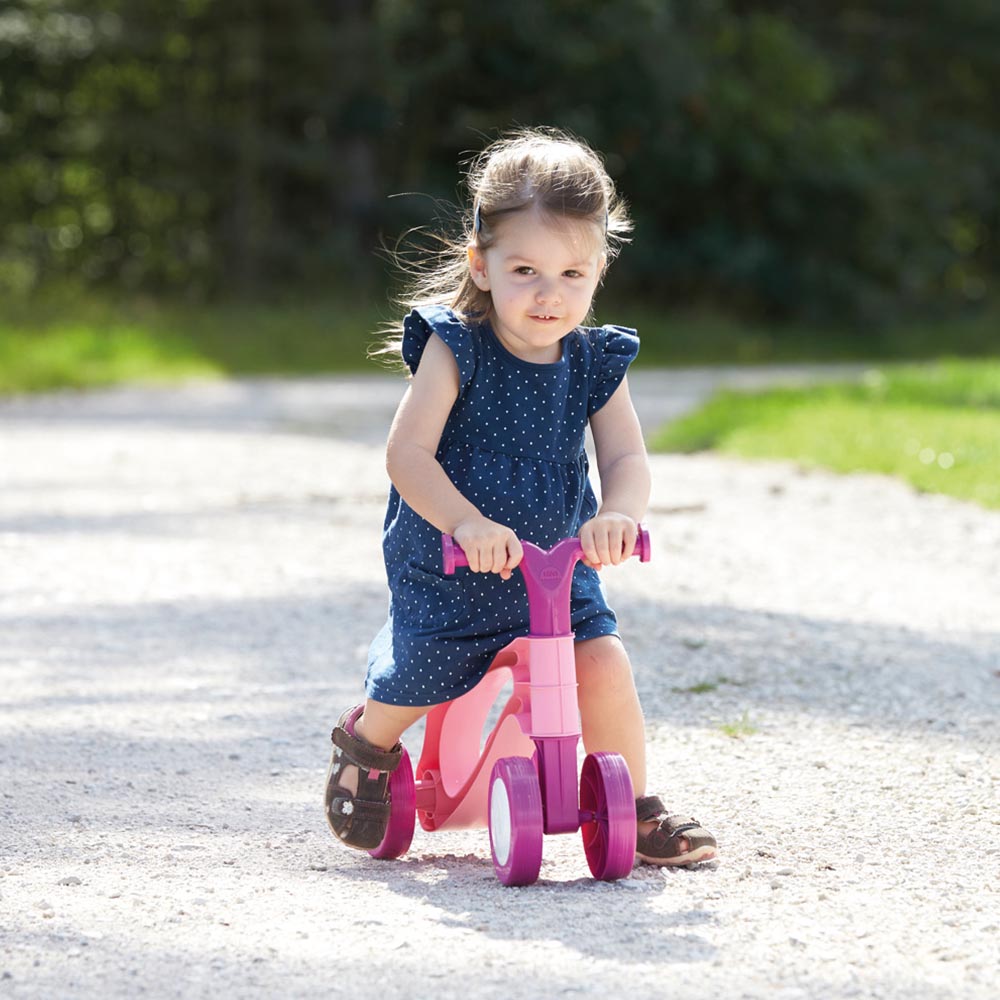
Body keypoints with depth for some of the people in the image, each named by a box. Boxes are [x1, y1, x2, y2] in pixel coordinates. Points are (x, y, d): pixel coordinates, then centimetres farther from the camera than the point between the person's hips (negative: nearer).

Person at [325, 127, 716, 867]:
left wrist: (618, 515, -37)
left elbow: (627, 458, -13)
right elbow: (408, 454, -23)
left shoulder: (595, 364, -4)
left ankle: (634, 808, 4)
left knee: (603, 665, -16)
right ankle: (366, 747, 40)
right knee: (408, 689, 3)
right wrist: (464, 521, -41)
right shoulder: (455, 348, -15)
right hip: (446, 571, -2)